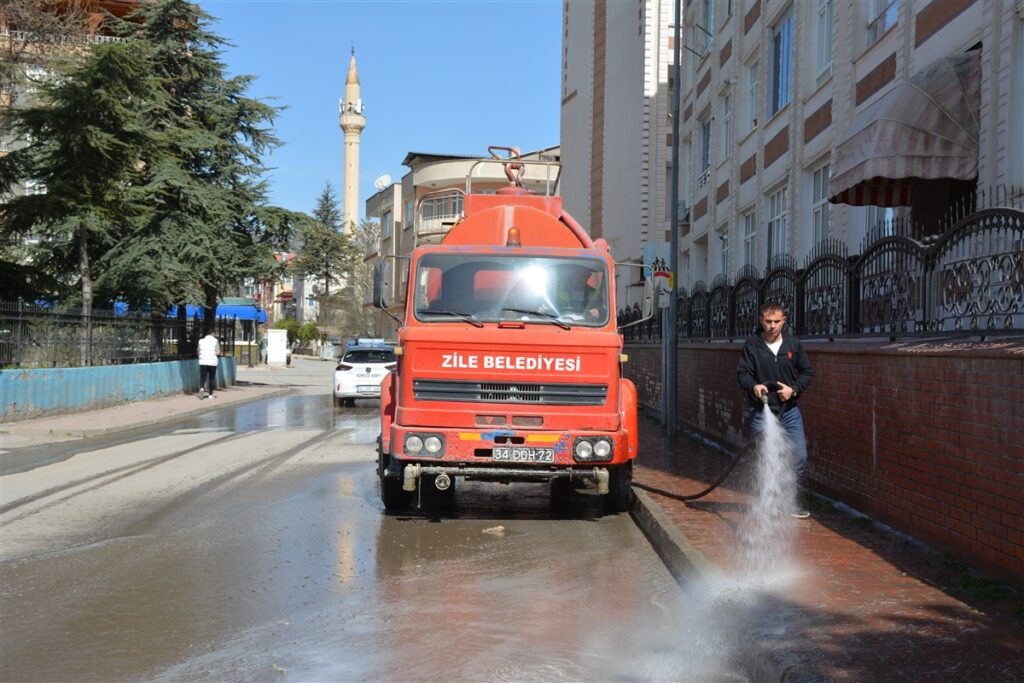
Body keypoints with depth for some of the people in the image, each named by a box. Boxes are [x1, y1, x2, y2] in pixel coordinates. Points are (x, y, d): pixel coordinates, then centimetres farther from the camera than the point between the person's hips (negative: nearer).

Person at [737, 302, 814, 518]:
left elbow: (807, 372, 12)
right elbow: (743, 373, -6)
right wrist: (753, 386, -28)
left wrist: (794, 389, -6)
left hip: (789, 411, 2)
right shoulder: (752, 345, -2)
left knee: (799, 457, -1)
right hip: (760, 412, -2)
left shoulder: (794, 344, 6)